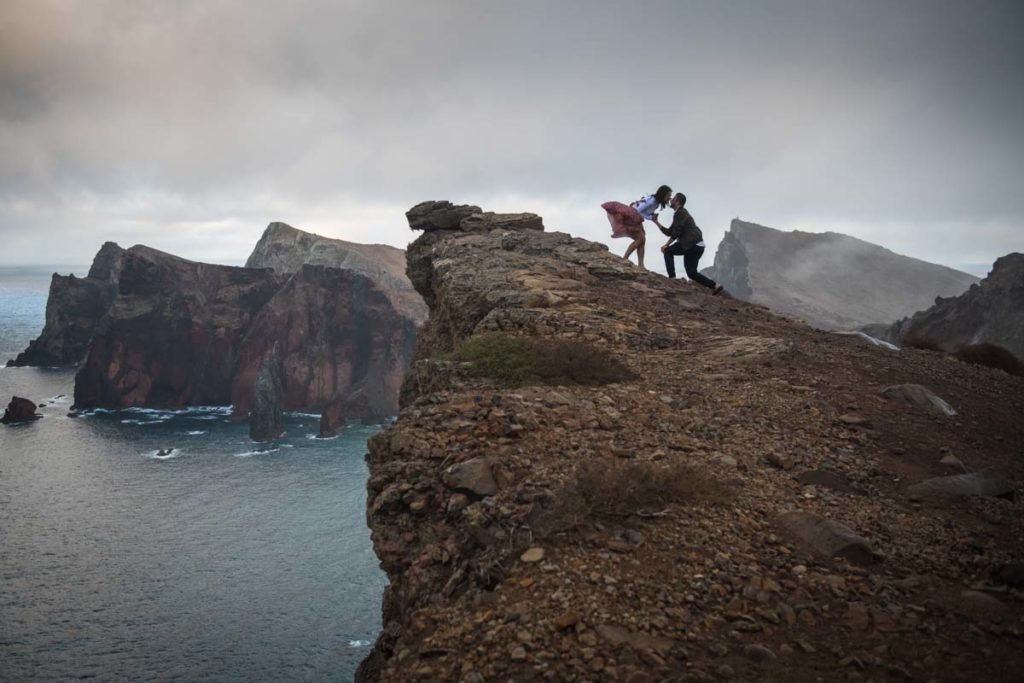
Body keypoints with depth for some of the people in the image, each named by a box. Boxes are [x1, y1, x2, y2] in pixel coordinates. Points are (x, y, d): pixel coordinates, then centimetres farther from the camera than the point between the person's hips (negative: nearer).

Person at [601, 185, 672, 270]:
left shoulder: (656, 202, 6)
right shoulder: (652, 200, -23)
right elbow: (638, 211, -22)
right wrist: (651, 218, -16)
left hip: (636, 220, 10)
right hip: (630, 216, -10)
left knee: (642, 240, 2)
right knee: (640, 238, -14)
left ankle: (640, 265, -4)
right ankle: (624, 259, -11)